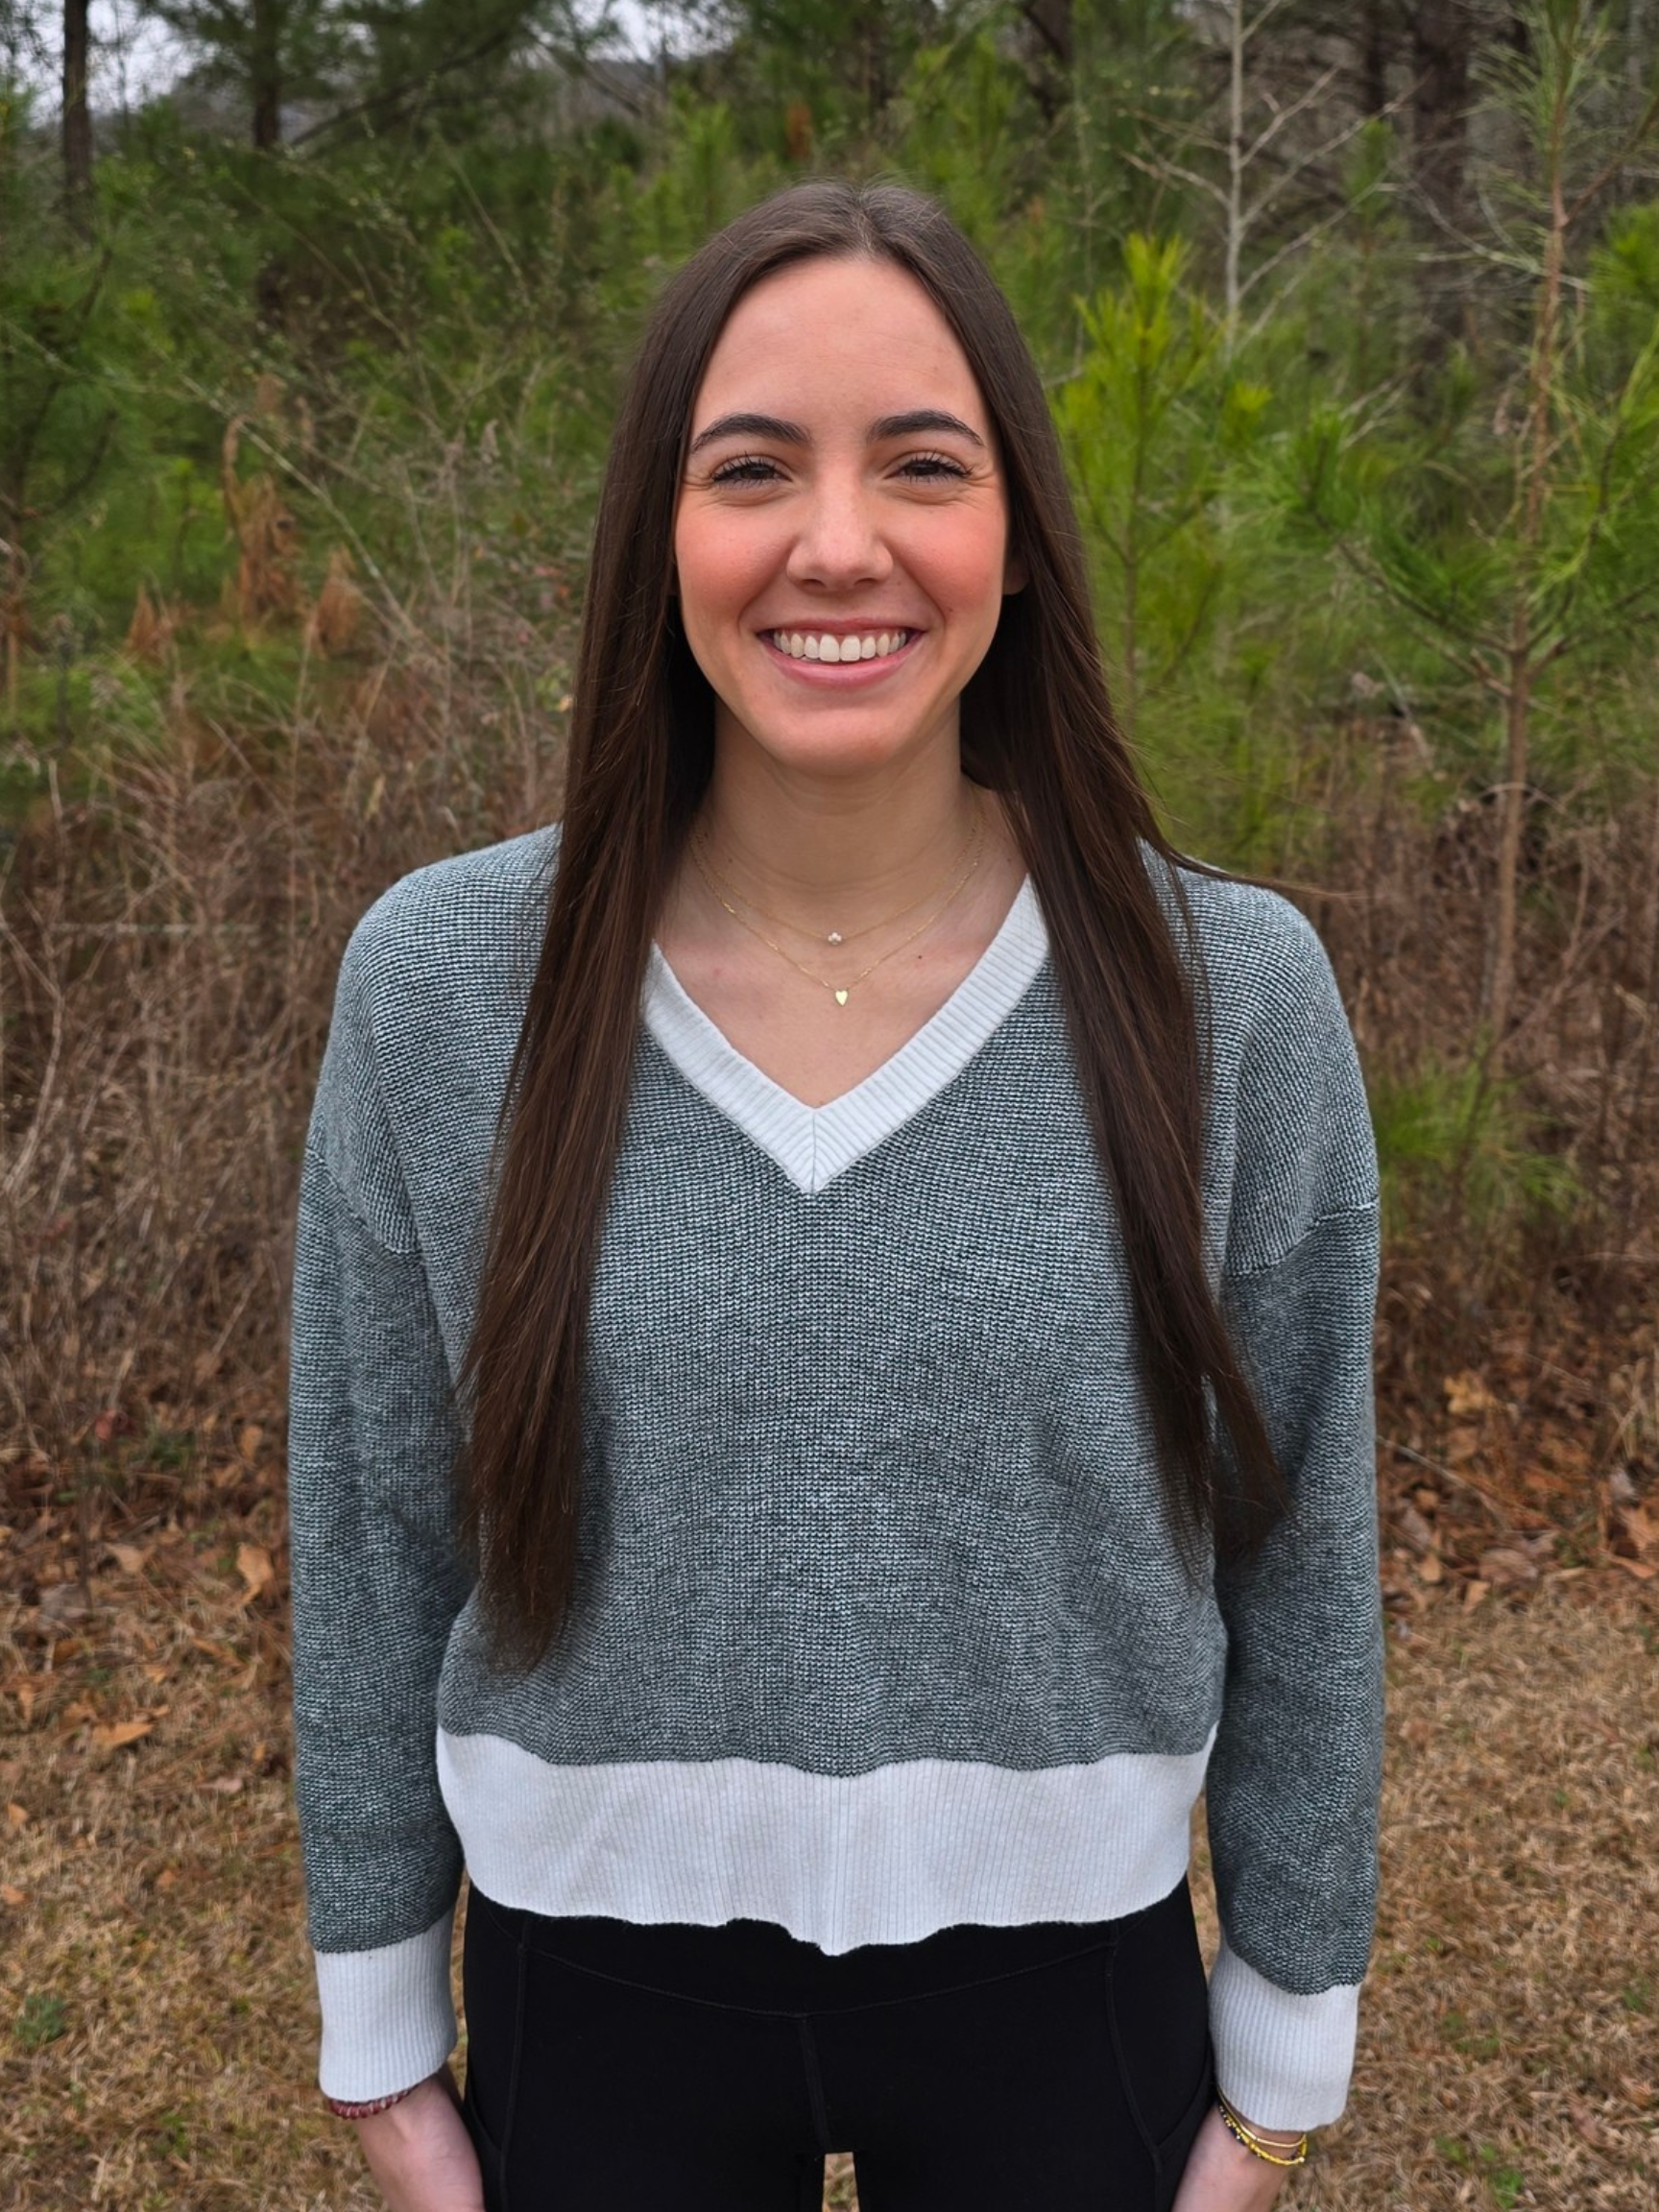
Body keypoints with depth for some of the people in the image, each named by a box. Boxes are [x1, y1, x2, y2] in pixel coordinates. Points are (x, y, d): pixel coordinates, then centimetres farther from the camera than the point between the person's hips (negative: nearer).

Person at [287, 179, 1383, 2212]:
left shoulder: (1233, 997, -13)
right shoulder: (442, 985, -12)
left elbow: (1299, 1573, -4)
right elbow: (371, 1548, -3)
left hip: (1060, 1986, 0)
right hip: (598, 1989, 1)